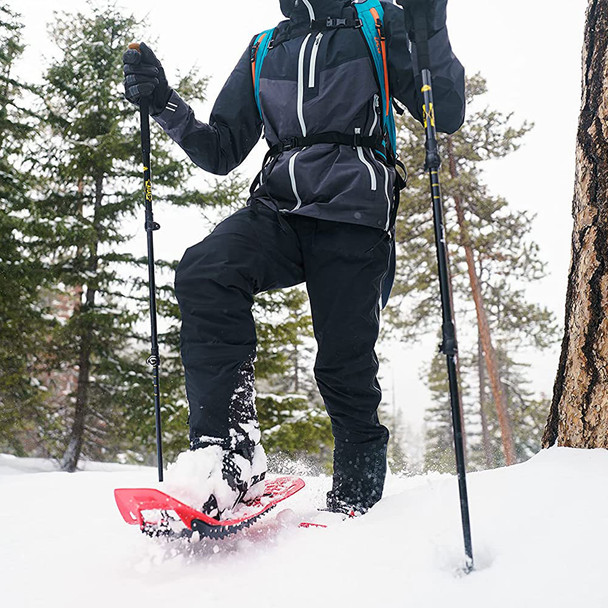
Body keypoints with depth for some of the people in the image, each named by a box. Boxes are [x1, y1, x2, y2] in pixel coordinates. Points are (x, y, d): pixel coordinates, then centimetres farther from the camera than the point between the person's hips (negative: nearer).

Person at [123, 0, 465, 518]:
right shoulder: (263, 51, 24)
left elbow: (448, 116, 4)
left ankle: (356, 501, 10)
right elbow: (221, 153, 23)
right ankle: (231, 451, -28)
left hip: (352, 216, -3)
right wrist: (165, 105, 8)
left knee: (346, 365, -8)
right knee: (204, 272, -26)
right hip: (278, 209, 3)